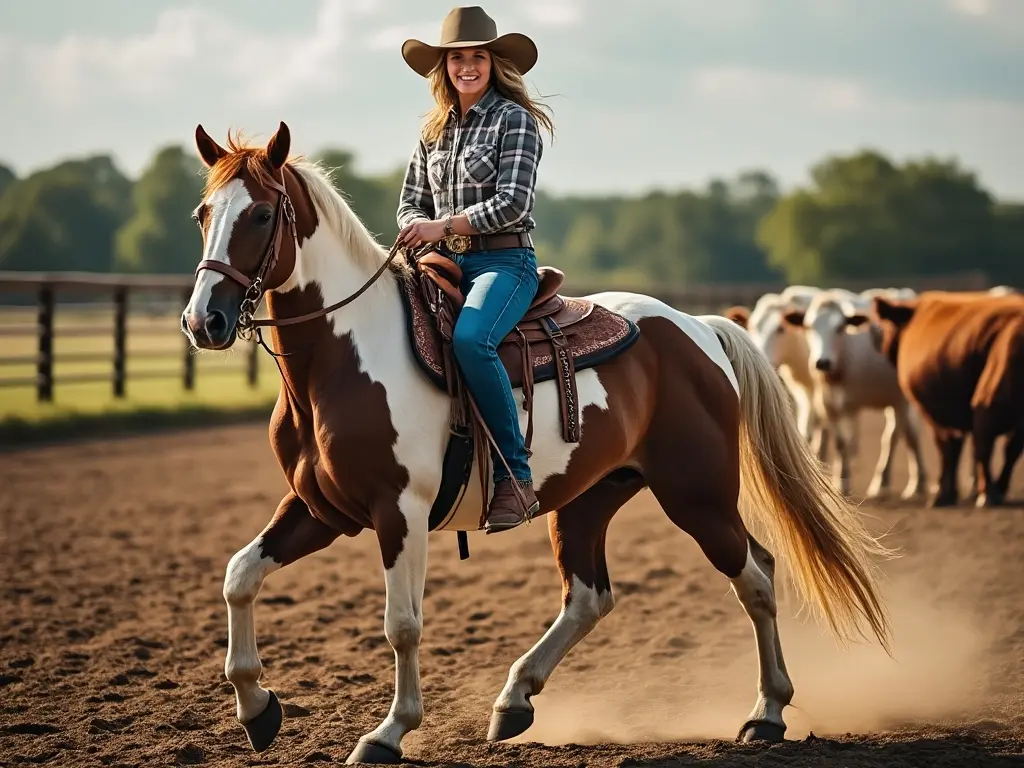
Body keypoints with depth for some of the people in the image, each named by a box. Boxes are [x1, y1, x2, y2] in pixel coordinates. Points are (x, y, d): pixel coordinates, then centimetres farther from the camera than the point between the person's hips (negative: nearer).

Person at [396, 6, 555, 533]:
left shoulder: (514, 119, -3)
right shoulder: (434, 130, 15)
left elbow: (513, 203, -13)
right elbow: (410, 203, 18)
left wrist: (445, 224, -20)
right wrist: (419, 227, -5)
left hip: (505, 262, -7)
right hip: (446, 265, 7)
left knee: (469, 339, -35)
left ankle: (516, 476, -28)